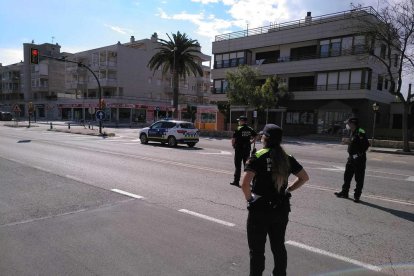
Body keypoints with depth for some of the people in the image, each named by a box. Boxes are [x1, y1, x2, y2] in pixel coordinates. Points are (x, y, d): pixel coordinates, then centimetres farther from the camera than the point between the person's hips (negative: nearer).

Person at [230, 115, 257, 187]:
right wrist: (250, 143, 10)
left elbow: (233, 139, -15)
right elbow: (255, 138, 3)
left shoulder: (238, 129, -10)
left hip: (239, 149, -4)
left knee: (238, 166, 2)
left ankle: (236, 181, 4)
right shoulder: (250, 129, 4)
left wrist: (233, 145, 2)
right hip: (247, 149, 5)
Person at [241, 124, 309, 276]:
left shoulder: (258, 157, -16)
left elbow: (245, 184, -26)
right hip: (281, 209, 5)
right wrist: (288, 190, 10)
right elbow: (304, 177, 11)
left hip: (260, 209, -5)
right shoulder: (287, 158, 1)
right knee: (279, 246, 22)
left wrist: (249, 198, -9)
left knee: (257, 250, 10)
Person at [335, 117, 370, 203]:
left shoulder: (360, 133, -18)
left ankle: (357, 195, 11)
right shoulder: (353, 133, 11)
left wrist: (359, 154, -20)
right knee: (347, 176, 15)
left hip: (359, 159, -10)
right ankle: (344, 192, 26)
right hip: (351, 158, 10)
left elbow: (366, 145, -24)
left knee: (359, 179, 2)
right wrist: (351, 155, 16)